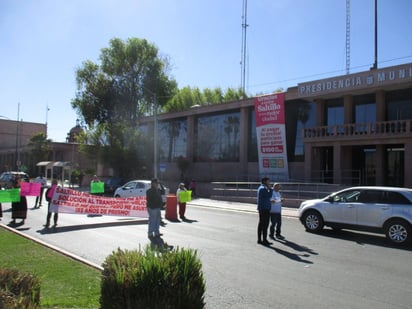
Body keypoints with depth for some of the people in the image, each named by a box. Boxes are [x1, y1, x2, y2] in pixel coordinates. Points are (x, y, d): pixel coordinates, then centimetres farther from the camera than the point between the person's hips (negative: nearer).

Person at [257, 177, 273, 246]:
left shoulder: (260, 188, 17)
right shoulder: (263, 188, -15)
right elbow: (269, 196, -20)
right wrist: (270, 189, -10)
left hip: (261, 208, 10)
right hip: (265, 209, -10)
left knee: (261, 224, 11)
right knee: (265, 224, -8)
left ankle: (259, 239, 15)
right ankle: (264, 240, -6)